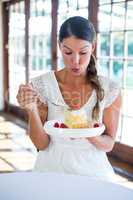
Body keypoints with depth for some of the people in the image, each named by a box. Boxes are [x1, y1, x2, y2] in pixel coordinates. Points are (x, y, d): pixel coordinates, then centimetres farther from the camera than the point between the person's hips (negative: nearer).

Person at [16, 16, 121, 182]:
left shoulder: (110, 90, -6)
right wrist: (31, 110, -21)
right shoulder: (41, 86, -7)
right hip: (51, 169, 0)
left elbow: (108, 144, 1)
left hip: (93, 172, 1)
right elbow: (41, 144, -5)